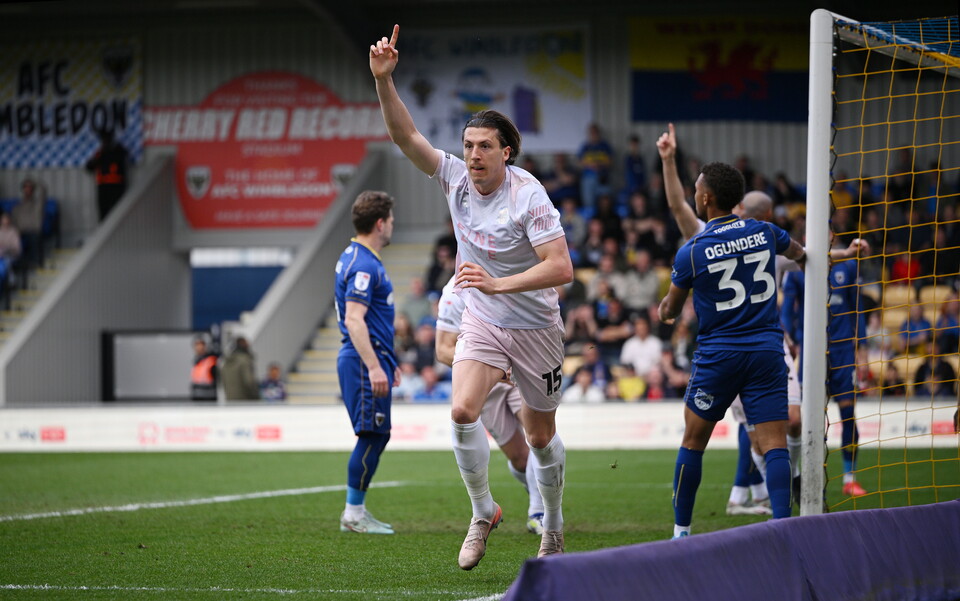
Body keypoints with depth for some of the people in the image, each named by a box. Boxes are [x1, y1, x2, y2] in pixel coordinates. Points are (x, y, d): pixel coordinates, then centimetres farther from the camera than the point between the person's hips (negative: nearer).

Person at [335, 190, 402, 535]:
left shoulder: (359, 259, 17)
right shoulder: (363, 265, -16)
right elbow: (354, 319, -23)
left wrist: (387, 362, 29)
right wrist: (374, 367, -28)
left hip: (370, 359, 11)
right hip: (365, 362, -11)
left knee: (378, 436, 12)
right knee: (372, 436, -8)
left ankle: (355, 511, 16)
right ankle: (354, 513, -4)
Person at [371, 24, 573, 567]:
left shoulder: (529, 196, -21)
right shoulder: (456, 177, -6)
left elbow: (561, 268, -27)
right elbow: (406, 136, -10)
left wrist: (498, 283, -35)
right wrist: (384, 79, -23)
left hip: (535, 328, -3)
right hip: (481, 323, 3)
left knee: (541, 437, 8)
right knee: (463, 411, -21)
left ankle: (554, 529, 30)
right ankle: (484, 512, -3)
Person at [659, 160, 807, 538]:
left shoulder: (691, 253, -8)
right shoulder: (763, 233, 2)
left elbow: (670, 311, 4)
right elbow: (798, 252, 25)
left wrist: (666, 308, 29)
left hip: (718, 354, -2)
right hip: (767, 350, 2)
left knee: (693, 441, 12)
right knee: (774, 443, -4)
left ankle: (681, 531, 18)